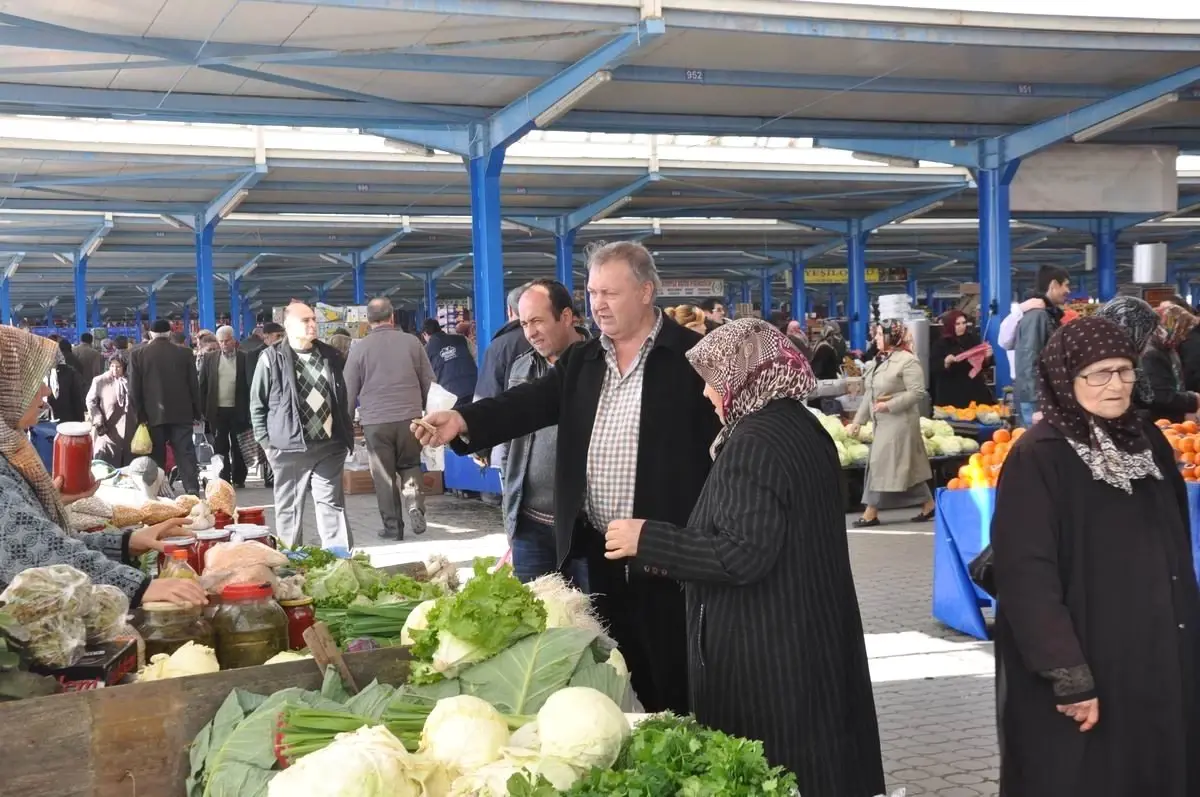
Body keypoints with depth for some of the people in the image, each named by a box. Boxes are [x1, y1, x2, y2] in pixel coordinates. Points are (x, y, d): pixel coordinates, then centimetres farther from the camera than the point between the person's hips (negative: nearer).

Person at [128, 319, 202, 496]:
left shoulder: (137, 354, 0)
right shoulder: (184, 353, 1)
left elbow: (134, 389, -2)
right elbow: (194, 385, 3)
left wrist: (140, 414, 4)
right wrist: (197, 412, 10)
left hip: (153, 415, 0)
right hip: (182, 413, 0)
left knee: (157, 458, 6)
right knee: (186, 454, -1)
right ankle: (193, 492, -9)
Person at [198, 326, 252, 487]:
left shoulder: (243, 359, 0)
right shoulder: (209, 358, 5)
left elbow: (249, 385, -1)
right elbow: (203, 385, 5)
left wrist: (249, 410, -6)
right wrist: (203, 410, 0)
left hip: (238, 410, -1)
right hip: (217, 410, 1)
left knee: (238, 447, 6)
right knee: (220, 447, 3)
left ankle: (238, 479, 15)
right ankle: (224, 479, 8)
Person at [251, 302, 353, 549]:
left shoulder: (329, 356, 9)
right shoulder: (272, 359, -3)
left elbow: (342, 399, 18)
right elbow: (257, 404, 1)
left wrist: (346, 436, 13)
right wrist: (266, 442, -3)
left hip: (328, 445, 3)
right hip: (289, 447, -3)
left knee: (332, 504, 2)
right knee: (289, 507, 7)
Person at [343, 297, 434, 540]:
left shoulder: (360, 348, -1)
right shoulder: (411, 342, 1)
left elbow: (349, 391, 3)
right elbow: (429, 382, 7)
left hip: (375, 421, -1)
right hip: (410, 417, 1)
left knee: (384, 475, 7)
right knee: (410, 466, 17)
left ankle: (392, 525, 10)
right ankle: (415, 506, -4)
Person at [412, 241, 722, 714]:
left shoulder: (692, 356, -6)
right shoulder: (581, 361, 12)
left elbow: (722, 440, -9)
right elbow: (531, 402, -1)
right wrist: (464, 421, -20)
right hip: (601, 550, 6)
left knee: (673, 684, 3)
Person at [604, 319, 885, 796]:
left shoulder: (754, 441, -19)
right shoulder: (803, 427, 10)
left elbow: (743, 554, -25)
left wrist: (648, 540, -17)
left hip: (762, 649, -10)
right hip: (809, 633, 10)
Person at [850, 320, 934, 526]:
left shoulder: (907, 360, -13)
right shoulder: (877, 361, 13)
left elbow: (917, 392, -19)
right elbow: (869, 395, 15)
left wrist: (889, 405, -23)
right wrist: (858, 420, 11)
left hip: (899, 421, -8)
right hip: (883, 422, 8)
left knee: (882, 463, -9)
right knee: (908, 466, 11)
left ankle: (871, 514, -5)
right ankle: (928, 506, 19)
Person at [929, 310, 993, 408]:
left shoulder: (973, 339, 6)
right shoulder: (941, 343, -2)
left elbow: (983, 364, 12)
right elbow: (933, 368, -8)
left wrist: (987, 357, -9)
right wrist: (946, 362, -26)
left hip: (974, 389, 3)